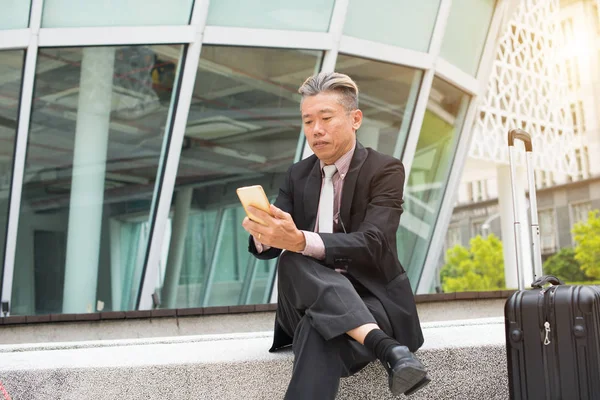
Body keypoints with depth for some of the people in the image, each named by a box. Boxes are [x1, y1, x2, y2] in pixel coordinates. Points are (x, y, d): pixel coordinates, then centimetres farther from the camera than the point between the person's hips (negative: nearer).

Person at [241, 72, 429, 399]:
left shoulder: (385, 170, -6)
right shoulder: (298, 175, 11)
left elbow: (372, 244, -22)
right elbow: (268, 246, 3)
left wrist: (300, 241, -40)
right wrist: (263, 233, -25)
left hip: (373, 299, -5)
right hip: (313, 299, 6)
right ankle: (386, 347, -47)